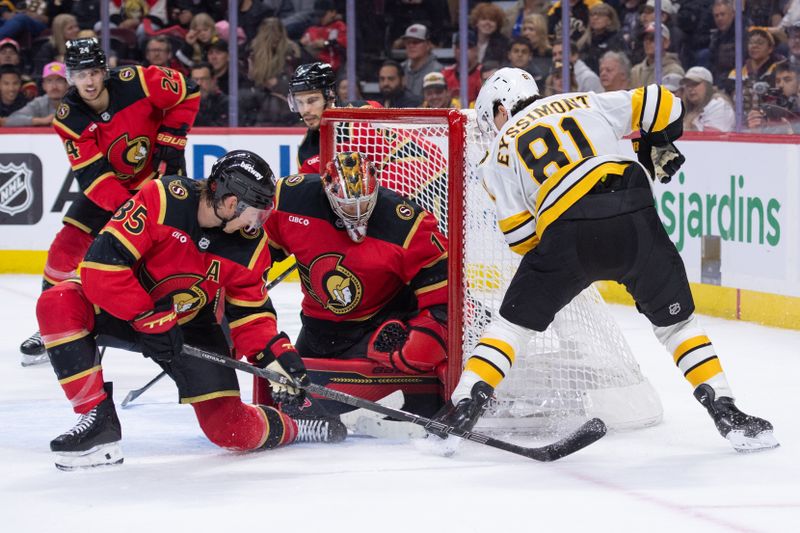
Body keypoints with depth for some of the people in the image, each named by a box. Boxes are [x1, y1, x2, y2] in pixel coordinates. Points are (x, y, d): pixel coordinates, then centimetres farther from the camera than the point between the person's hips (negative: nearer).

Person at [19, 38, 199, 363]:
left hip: (159, 172, -2)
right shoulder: (68, 119, -19)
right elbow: (93, 175, -23)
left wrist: (171, 138, -13)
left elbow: (187, 94, -9)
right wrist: (125, 208, -35)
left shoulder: (137, 82, -25)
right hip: (107, 182, 2)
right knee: (67, 245, -5)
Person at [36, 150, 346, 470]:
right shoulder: (162, 199, -29)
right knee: (59, 304, -34)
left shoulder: (250, 245, -13)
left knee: (233, 430, -10)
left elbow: (250, 311, -2)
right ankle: (98, 419, -27)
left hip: (191, 325, 2)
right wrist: (151, 319, -31)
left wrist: (275, 354, -20)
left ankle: (291, 427, 25)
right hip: (121, 307, -2)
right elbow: (104, 261, -31)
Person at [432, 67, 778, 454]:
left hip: (567, 232, -1)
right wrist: (657, 148, 37)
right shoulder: (586, 103, 25)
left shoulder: (502, 150, 21)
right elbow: (659, 104, 19)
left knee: (514, 320, 16)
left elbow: (519, 235, 13)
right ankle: (725, 412, 11)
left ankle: (463, 408, 6)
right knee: (675, 319, 18)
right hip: (635, 217, 2)